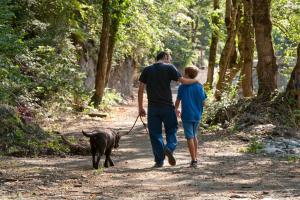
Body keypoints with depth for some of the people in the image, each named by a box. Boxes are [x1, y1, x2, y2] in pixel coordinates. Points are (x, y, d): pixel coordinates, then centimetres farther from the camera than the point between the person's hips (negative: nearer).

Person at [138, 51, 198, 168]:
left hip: (153, 107, 2)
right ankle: (170, 147, -16)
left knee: (155, 133, 6)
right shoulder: (169, 68, 0)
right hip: (167, 106, -2)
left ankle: (159, 160, 5)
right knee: (171, 129, 11)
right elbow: (183, 81, -4)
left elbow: (140, 90, 5)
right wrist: (195, 81, 14)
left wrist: (140, 108, 9)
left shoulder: (147, 70, 9)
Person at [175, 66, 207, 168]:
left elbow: (178, 101, 0)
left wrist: (176, 109, 20)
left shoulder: (182, 87, -8)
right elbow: (203, 102, 0)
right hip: (197, 115, 4)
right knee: (194, 136, 20)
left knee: (190, 138, -2)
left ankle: (194, 160, -6)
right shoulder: (199, 86, 0)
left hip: (187, 115, -4)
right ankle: (195, 158, 27)